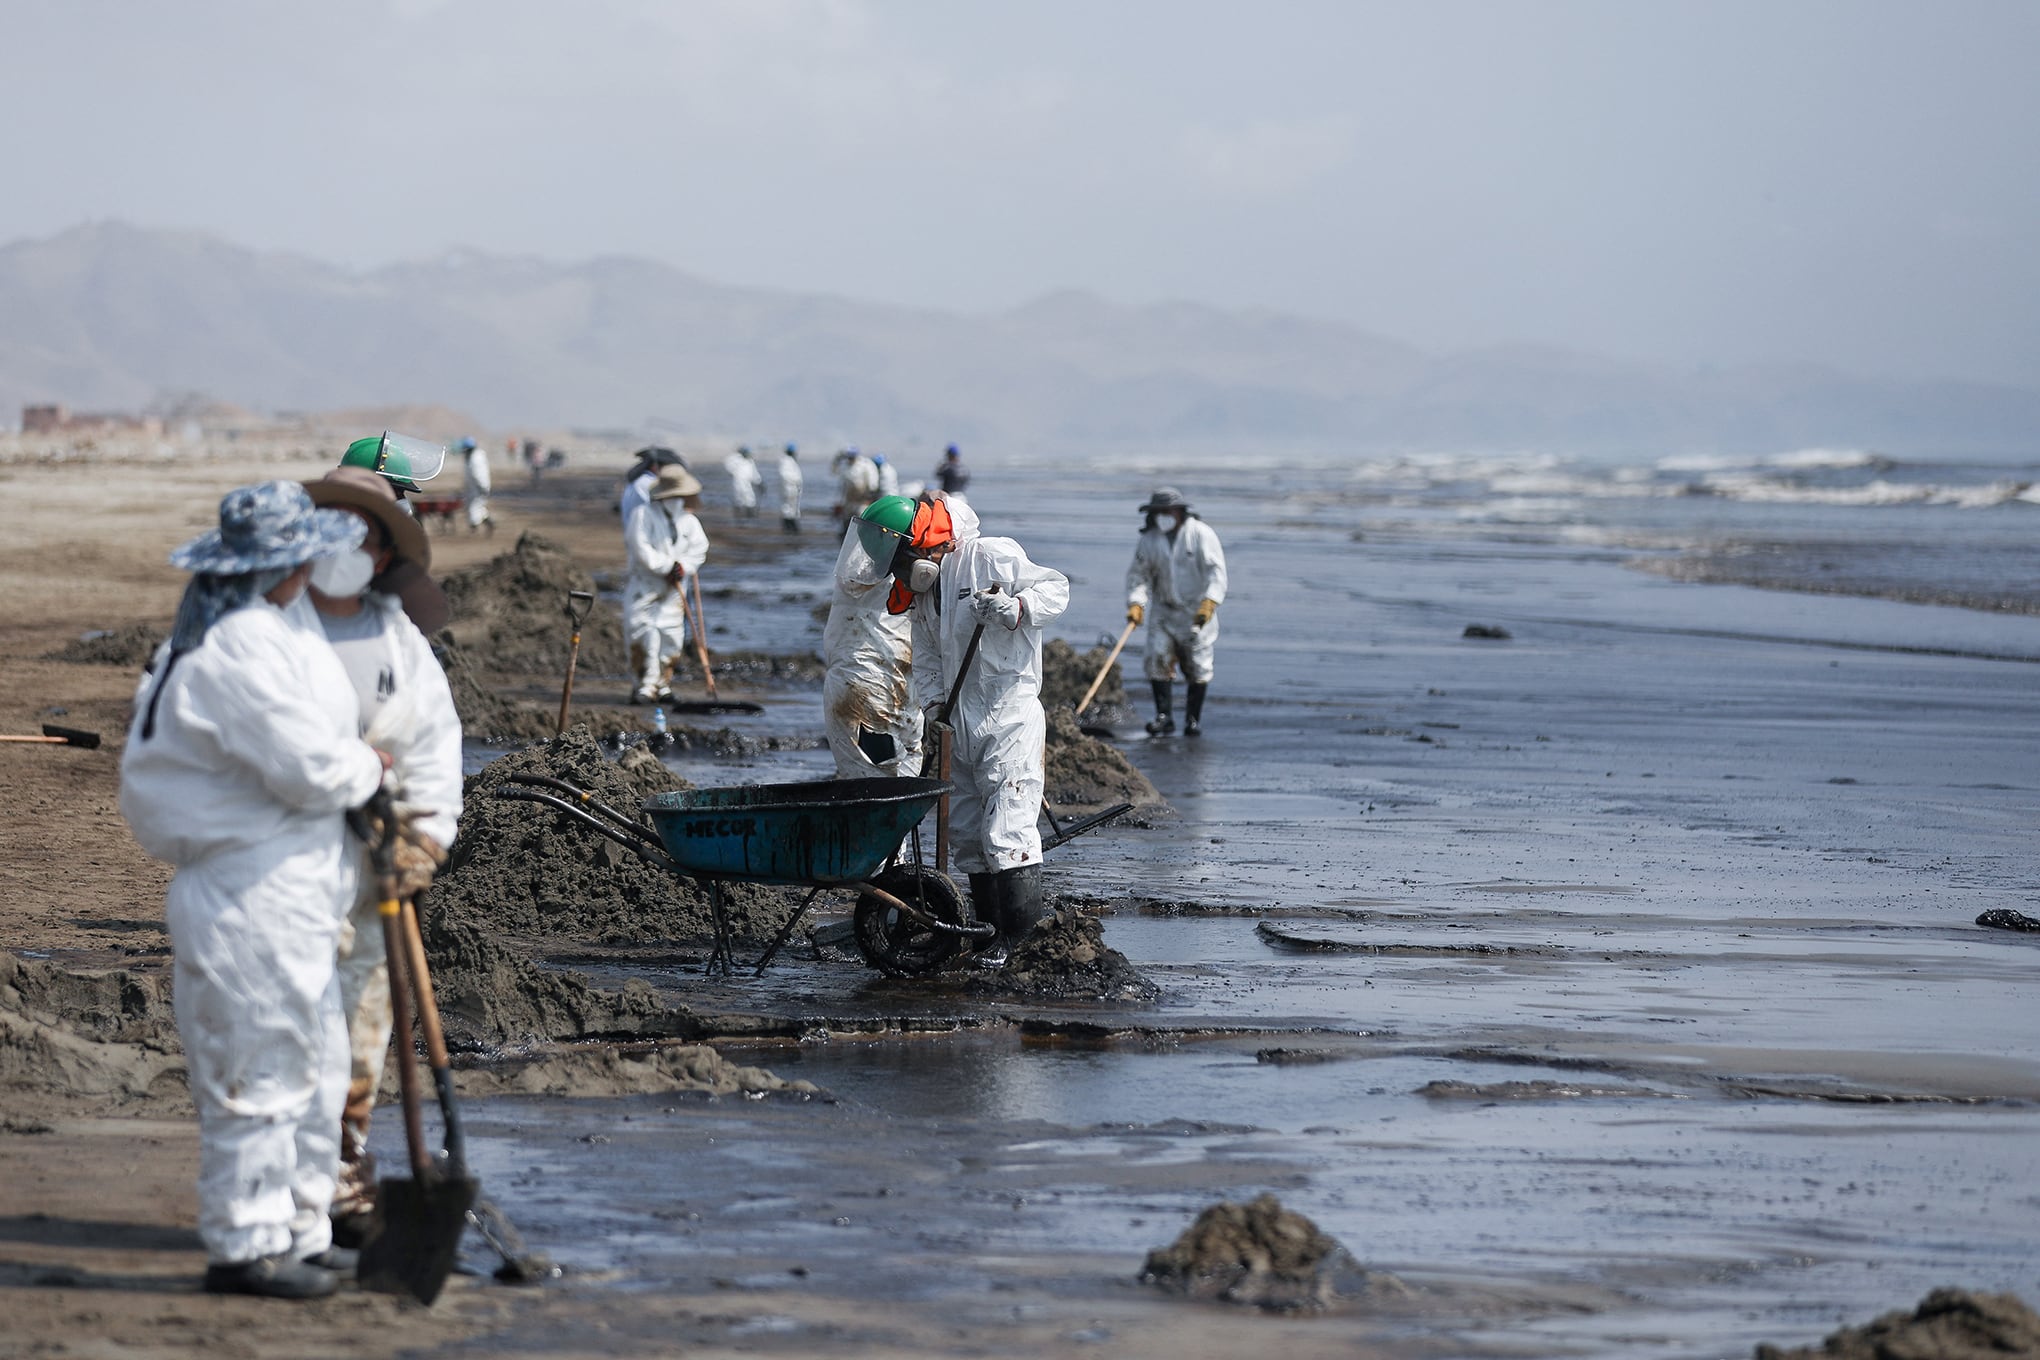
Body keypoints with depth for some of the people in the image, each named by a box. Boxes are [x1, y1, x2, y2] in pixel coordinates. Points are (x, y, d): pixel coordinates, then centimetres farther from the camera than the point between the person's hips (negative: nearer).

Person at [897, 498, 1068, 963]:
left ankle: (1020, 933, -9)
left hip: (1009, 719, -8)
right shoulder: (922, 592, 14)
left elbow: (1055, 588, -9)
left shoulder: (991, 556, -9)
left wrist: (1014, 609, -25)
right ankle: (988, 925, 20)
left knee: (1007, 829, -13)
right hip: (958, 725, 8)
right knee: (965, 829, 11)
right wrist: (932, 704, 2)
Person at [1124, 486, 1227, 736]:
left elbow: (1216, 572, -16)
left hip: (1197, 612, -3)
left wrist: (1209, 603, -29)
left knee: (1197, 667, 0)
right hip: (1164, 610, 3)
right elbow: (1138, 575, 4)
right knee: (1157, 659, -11)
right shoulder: (1147, 540, 1)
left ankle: (1193, 718, 13)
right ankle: (1164, 716, -7)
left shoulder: (1201, 534, -11)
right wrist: (1135, 604, -12)